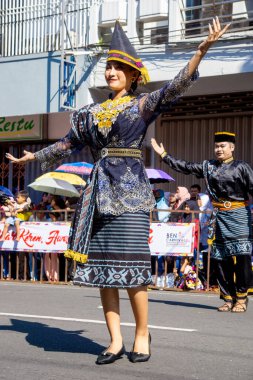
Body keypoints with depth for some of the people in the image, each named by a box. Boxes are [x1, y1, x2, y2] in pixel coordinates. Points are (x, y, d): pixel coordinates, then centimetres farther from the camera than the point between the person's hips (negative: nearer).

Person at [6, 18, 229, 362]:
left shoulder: (142, 105, 4)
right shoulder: (93, 112, 17)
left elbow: (176, 87, -11)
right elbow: (69, 143, 29)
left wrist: (201, 50, -23)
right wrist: (33, 156, 36)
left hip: (129, 189, -5)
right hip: (100, 191, 5)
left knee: (130, 267, -8)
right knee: (101, 267, 2)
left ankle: (142, 335, 7)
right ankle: (115, 340, 9)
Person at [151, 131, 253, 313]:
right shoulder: (208, 166, 13)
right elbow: (185, 167, 17)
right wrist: (164, 154, 18)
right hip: (219, 216, 5)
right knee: (221, 258, 4)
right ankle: (229, 298, 13)